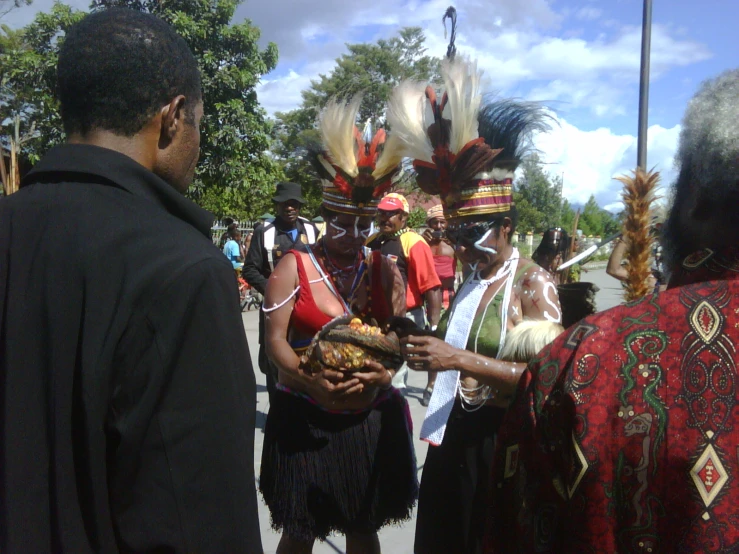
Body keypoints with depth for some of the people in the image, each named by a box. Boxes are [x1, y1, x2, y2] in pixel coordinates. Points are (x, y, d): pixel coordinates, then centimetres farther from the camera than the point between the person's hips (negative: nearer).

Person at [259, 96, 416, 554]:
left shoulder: (385, 270, 6)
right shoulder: (295, 267, -3)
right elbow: (276, 339, -8)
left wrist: (383, 374, -16)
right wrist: (309, 381, -26)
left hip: (372, 417, 3)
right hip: (305, 416, -2)